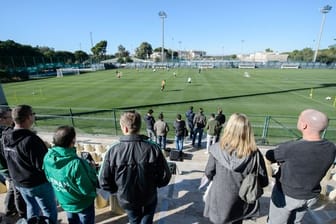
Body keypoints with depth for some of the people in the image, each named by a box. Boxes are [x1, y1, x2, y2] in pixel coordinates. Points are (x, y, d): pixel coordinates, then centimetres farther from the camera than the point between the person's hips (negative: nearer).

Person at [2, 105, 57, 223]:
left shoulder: (6, 137, -4)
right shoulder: (31, 140, -31)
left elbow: (9, 159, 9)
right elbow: (43, 166, -28)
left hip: (18, 182, 8)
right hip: (38, 184, -8)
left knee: (32, 207, 28)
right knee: (50, 213, 11)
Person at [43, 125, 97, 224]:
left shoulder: (48, 157, -18)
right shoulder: (75, 163, -39)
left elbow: (48, 178, 1)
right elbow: (87, 190, -29)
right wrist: (91, 169, -16)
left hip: (64, 201, 6)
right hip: (82, 203, -6)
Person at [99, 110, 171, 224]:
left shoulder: (113, 151, -25)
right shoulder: (153, 148, -25)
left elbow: (104, 181, -15)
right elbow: (165, 176, -17)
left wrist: (117, 190, 4)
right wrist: (153, 185, 3)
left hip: (126, 198, 2)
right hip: (149, 197, -1)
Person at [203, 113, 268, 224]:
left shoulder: (217, 148, -24)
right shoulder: (254, 154, -23)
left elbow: (209, 173, -11)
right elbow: (263, 181, -10)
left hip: (219, 201, -1)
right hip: (240, 203, 1)